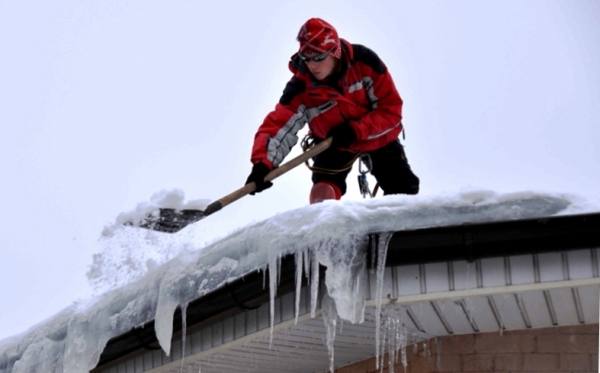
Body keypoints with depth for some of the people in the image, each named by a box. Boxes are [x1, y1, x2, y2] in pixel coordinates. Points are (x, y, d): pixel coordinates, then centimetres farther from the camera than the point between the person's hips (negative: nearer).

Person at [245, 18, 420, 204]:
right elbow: (277, 125, -34)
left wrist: (356, 130, -33)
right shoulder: (301, 87, -28)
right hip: (334, 145, 0)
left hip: (377, 136, 1)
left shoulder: (364, 61, -29)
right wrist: (262, 163, -51)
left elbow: (392, 109, -23)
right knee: (323, 196, -21)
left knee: (404, 192, 5)